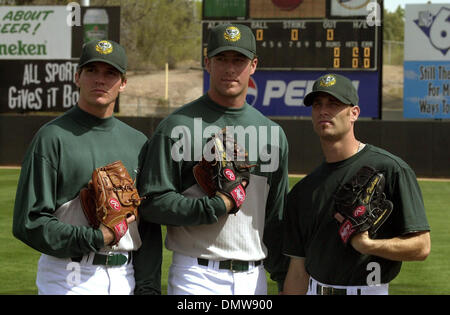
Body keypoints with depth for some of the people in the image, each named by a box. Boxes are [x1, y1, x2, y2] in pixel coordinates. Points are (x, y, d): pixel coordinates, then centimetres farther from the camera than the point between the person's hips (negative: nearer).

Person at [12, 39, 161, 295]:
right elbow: (28, 221, -9)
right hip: (70, 279, -5)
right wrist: (95, 238, -15)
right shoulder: (52, 137, -3)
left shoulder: (137, 142, 13)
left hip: (126, 277, 5)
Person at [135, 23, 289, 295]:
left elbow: (277, 217, 16)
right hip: (197, 277, -4)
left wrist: (285, 280, 12)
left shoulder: (272, 133, 13)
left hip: (253, 279, 5)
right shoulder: (177, 127, -3)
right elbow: (153, 203, -9)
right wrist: (218, 205, -16)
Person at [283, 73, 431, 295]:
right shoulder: (302, 191, 12)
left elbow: (421, 247, -9)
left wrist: (367, 245, -22)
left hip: (370, 291, -5)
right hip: (315, 291, 5)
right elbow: (298, 270, 12)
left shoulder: (390, 169, -5)